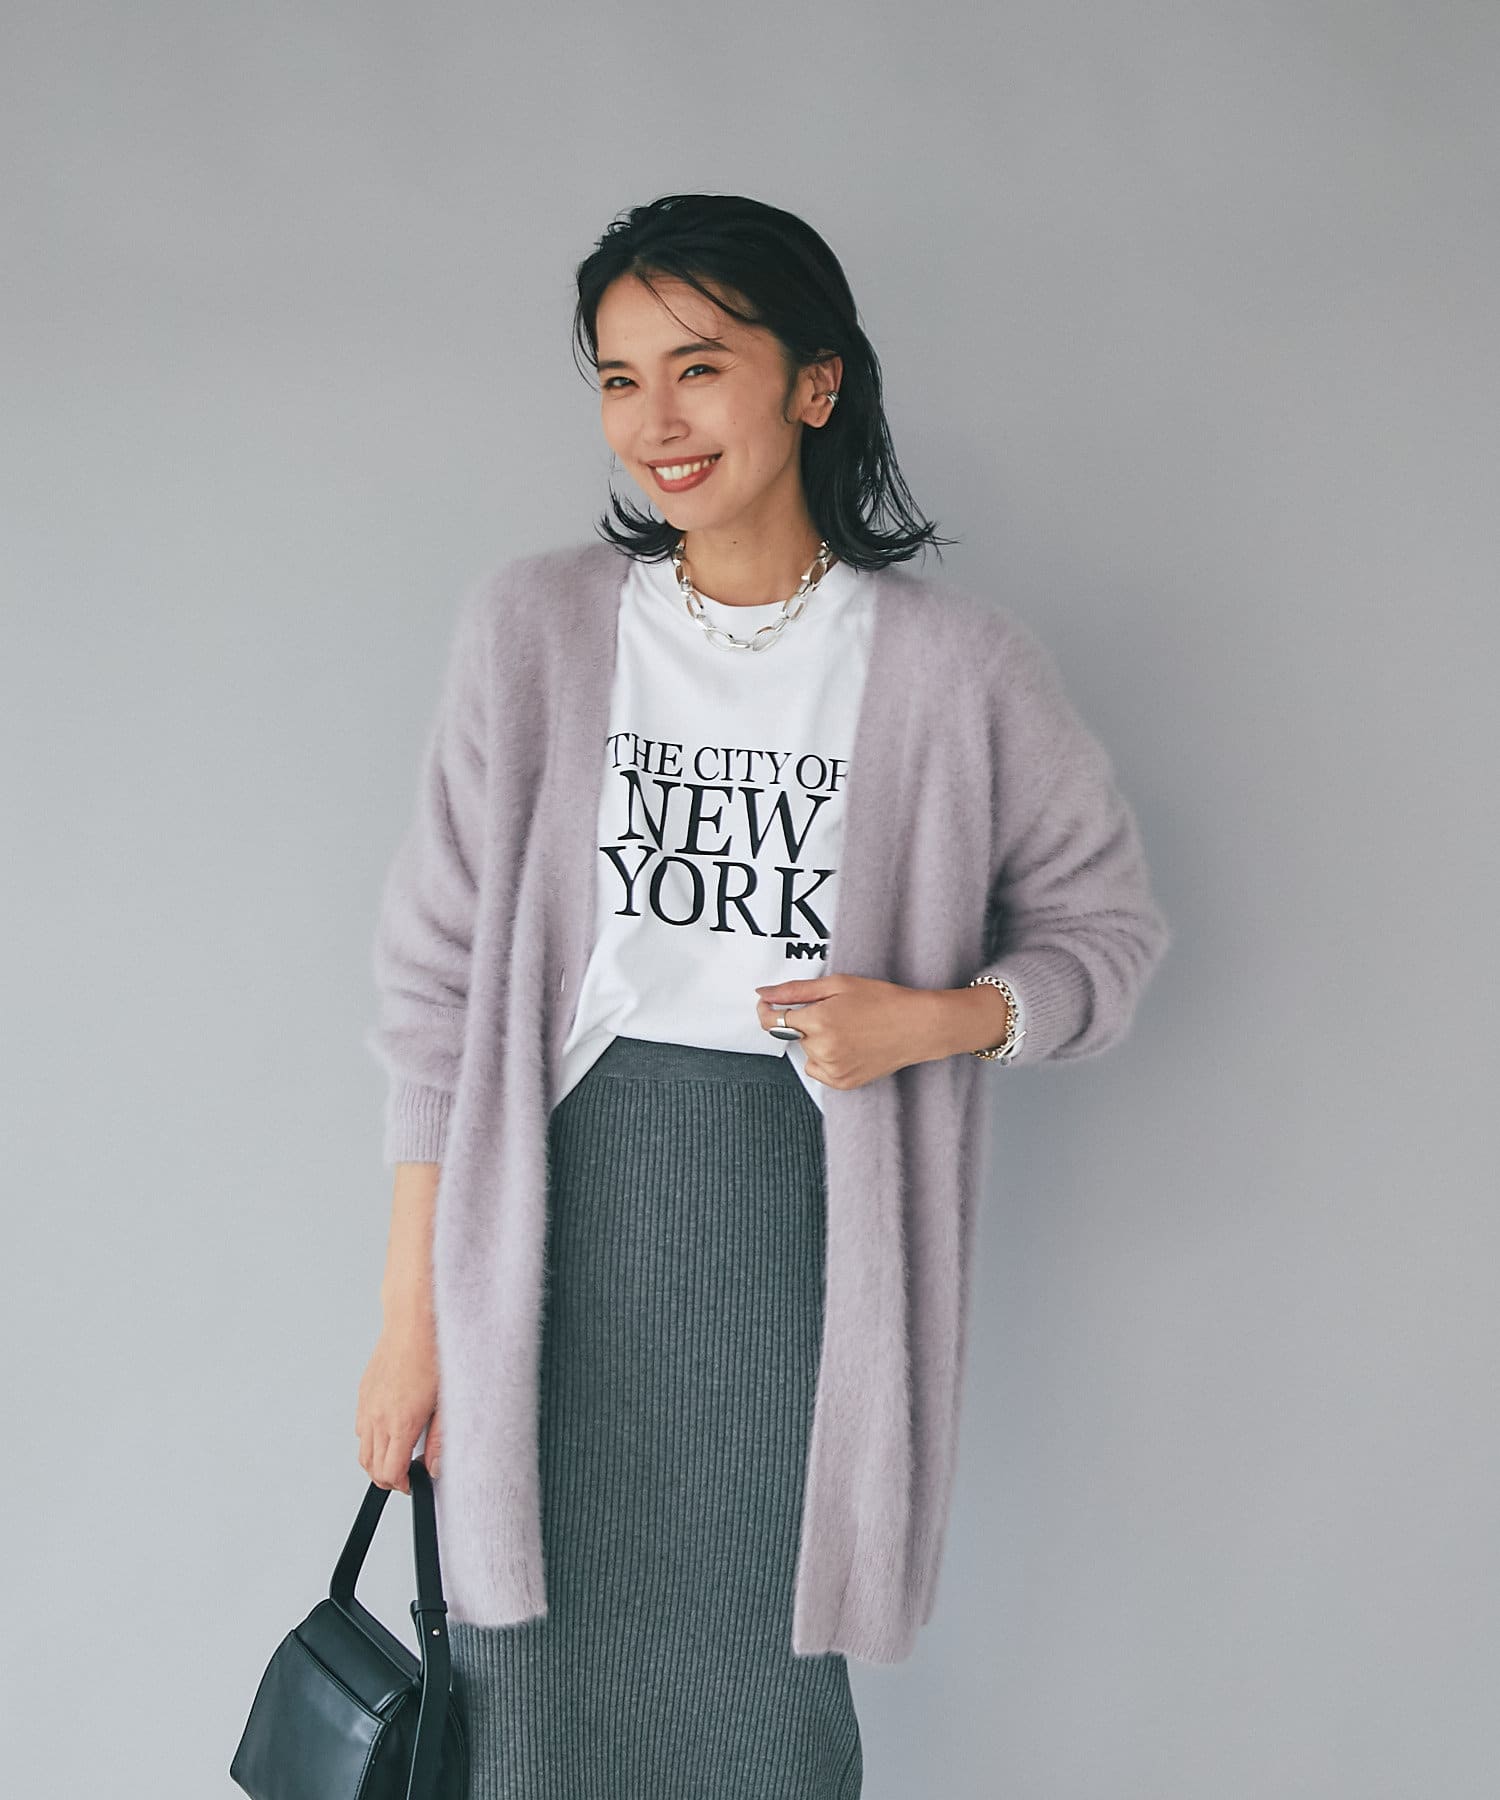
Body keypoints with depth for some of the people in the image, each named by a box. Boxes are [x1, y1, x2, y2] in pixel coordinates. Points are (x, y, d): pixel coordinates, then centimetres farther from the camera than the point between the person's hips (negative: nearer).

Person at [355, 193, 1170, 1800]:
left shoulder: (948, 669, -1)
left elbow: (1112, 925, 10)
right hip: (562, 1215, 1)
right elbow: (437, 977, 3)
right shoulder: (534, 628, 1)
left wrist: (930, 1023, -11)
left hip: (803, 1233, -1)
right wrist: (411, 1318, 2)